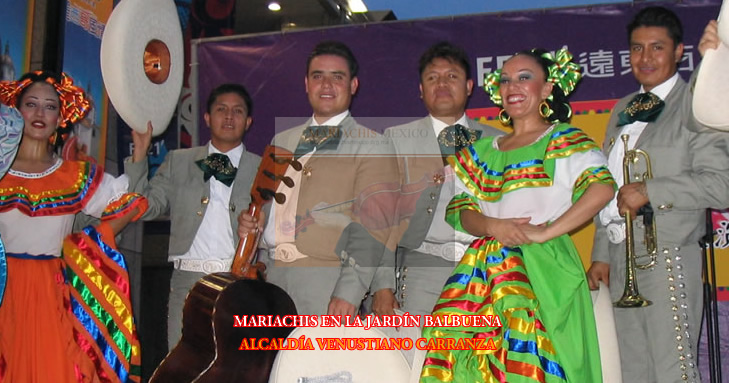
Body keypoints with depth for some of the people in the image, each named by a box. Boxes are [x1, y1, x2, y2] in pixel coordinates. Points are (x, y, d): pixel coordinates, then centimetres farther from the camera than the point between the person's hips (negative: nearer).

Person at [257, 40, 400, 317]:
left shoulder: (373, 146, 0)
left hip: (326, 283, -5)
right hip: (272, 276, 5)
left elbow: (371, 227, -9)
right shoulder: (281, 141, 20)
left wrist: (349, 292, -18)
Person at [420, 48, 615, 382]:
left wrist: (544, 232, -16)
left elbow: (603, 187, -12)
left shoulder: (563, 140, 5)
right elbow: (459, 210, 12)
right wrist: (493, 226, -9)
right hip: (486, 272, 4)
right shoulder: (482, 152, 19)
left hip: (545, 269, -4)